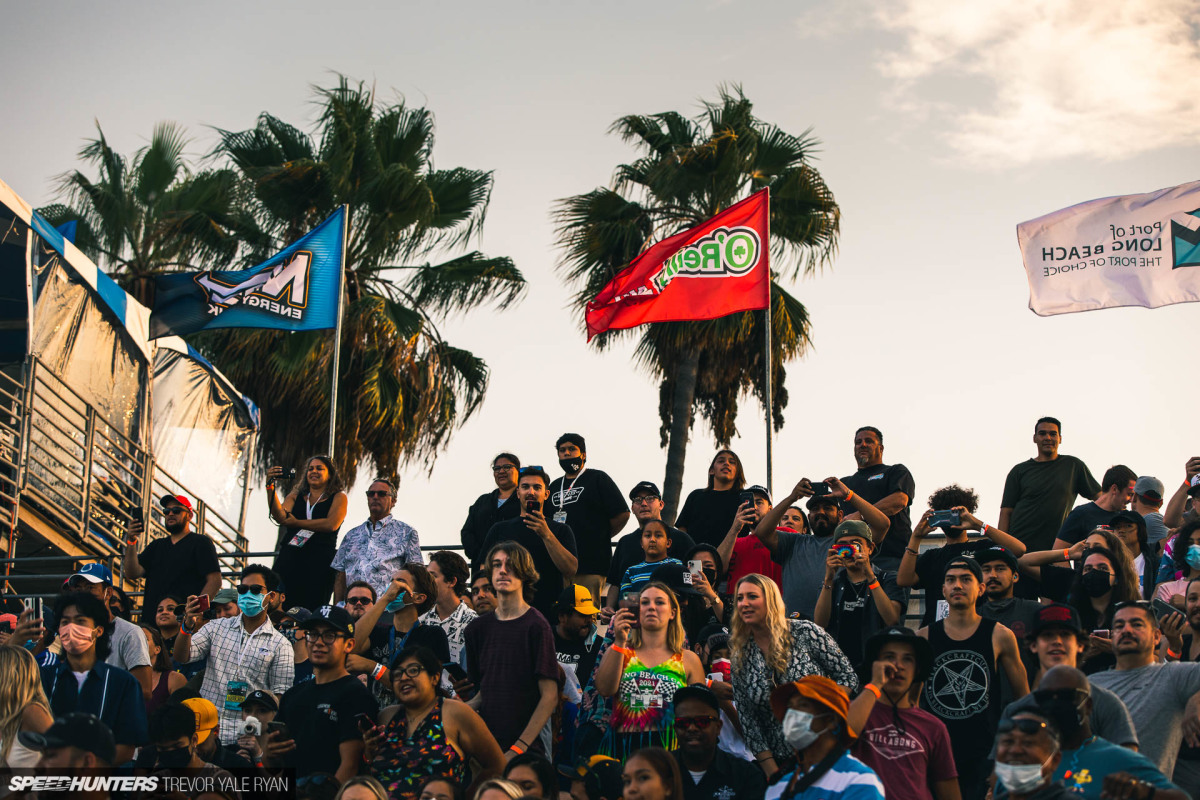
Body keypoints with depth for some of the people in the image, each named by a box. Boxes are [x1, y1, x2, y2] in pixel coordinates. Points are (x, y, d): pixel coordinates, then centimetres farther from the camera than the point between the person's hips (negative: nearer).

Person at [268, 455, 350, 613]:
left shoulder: (339, 497, 10)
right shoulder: (296, 496, 20)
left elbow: (331, 524, -6)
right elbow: (280, 516, 1)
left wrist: (296, 523, 1)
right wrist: (270, 487, -10)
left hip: (320, 561, -3)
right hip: (290, 557, 3)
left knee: (312, 608, -10)